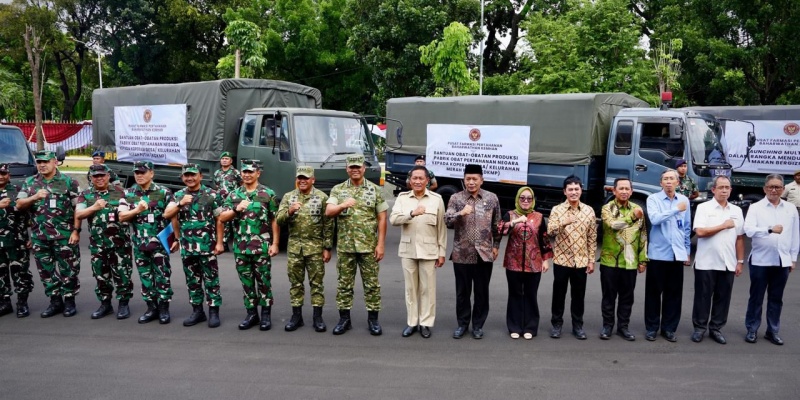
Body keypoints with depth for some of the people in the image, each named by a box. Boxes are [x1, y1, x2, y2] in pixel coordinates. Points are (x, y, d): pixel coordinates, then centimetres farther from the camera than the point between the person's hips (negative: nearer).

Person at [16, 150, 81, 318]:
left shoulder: (68, 182, -1)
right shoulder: (29, 183, 9)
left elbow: (77, 208, -2)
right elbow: (19, 205, 3)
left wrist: (76, 230, -9)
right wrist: (35, 197, -16)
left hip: (64, 235, -4)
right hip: (39, 236, 4)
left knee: (68, 269, 2)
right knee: (46, 270, 10)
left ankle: (69, 301, 14)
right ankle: (55, 301, 21)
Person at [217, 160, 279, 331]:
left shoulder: (268, 194, -1)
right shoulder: (234, 195, 8)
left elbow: (275, 221, -1)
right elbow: (221, 219, 4)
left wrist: (275, 243, -7)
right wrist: (236, 209, -14)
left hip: (262, 247, -3)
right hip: (240, 248, 3)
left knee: (264, 282, 3)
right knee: (247, 282, 11)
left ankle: (266, 314, 14)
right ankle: (251, 313, 22)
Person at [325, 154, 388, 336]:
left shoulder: (375, 190, 2)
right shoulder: (338, 190, 5)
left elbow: (382, 219, 0)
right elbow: (328, 212, -8)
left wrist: (381, 244, -6)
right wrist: (342, 205, -29)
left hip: (369, 246, -1)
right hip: (345, 246, 1)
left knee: (371, 283, 4)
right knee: (344, 283, 8)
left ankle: (373, 319, 15)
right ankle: (344, 319, 19)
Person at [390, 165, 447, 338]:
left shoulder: (437, 199, -1)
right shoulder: (402, 198, 4)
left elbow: (441, 227, 0)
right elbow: (393, 219, -8)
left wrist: (442, 252, -1)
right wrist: (412, 213, -22)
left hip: (429, 251, -2)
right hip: (407, 250, 2)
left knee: (427, 288, 5)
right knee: (410, 288, 10)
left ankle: (426, 323, 16)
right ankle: (411, 322, 21)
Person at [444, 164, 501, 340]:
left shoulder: (492, 198, 3)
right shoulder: (456, 198, -1)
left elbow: (497, 225, 10)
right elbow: (447, 221, -10)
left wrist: (496, 245, 8)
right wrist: (461, 213, -27)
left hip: (484, 253, 1)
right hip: (462, 254, -1)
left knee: (482, 291, 9)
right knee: (462, 291, 9)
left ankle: (478, 324, 23)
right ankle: (462, 323, 24)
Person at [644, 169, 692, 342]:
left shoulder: (684, 200, 8)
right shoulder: (653, 198, -2)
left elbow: (687, 228, 14)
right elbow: (655, 219, -21)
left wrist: (687, 251, 13)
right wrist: (676, 209, -15)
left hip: (677, 254, 3)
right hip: (658, 253, -3)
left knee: (674, 293, 7)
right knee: (654, 292, 5)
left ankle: (669, 328, 20)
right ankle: (651, 328, 16)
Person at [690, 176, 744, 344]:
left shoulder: (736, 210, 9)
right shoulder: (703, 208, -4)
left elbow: (739, 238, 11)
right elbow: (700, 232, -16)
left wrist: (740, 261, 7)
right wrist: (724, 225, -10)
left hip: (728, 263, 4)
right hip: (706, 262, -4)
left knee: (723, 298, 9)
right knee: (703, 296, 4)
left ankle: (716, 328, 20)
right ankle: (699, 327, 16)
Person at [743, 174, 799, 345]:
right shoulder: (755, 208, -4)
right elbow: (748, 230, -18)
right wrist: (770, 229, -31)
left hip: (782, 261, 3)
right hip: (760, 260, -3)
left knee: (776, 298, 11)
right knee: (756, 297, 7)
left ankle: (773, 331, 22)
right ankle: (752, 330, 17)